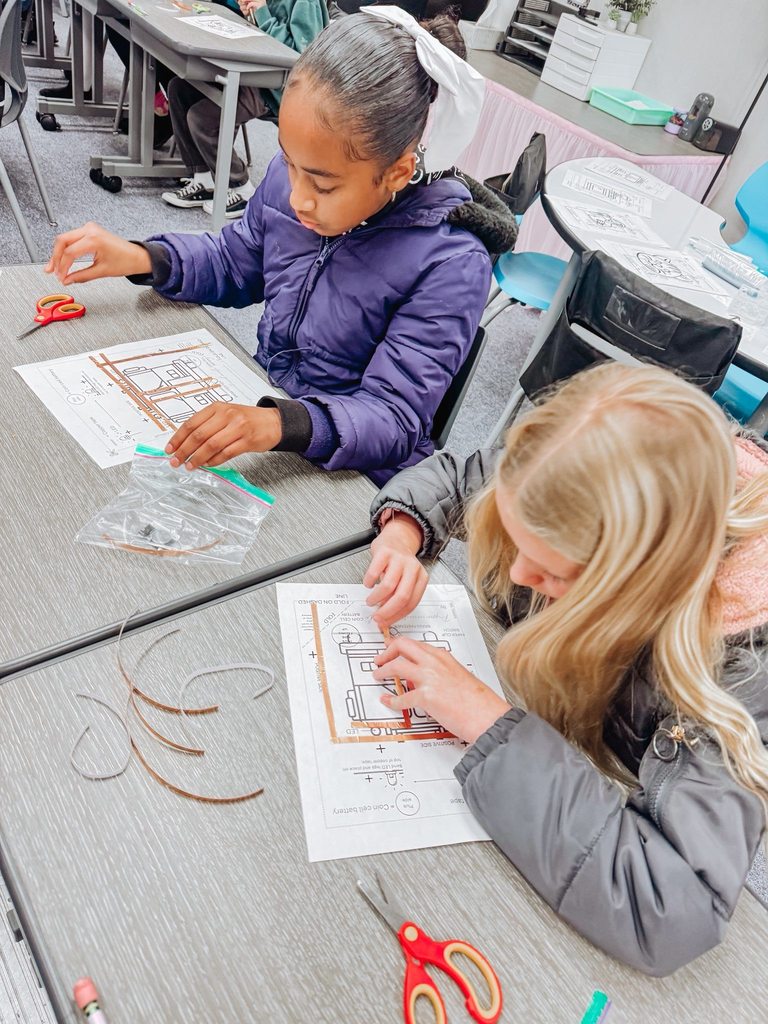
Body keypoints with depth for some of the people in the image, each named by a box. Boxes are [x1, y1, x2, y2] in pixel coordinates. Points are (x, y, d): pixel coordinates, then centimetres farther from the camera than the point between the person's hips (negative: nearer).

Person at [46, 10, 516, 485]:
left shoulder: (450, 264, -25)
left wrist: (282, 425, -44)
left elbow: (395, 418, -26)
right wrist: (142, 258, -6)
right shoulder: (293, 173, -7)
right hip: (260, 402, 6)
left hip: (345, 469, -5)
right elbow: (235, 264, 12)